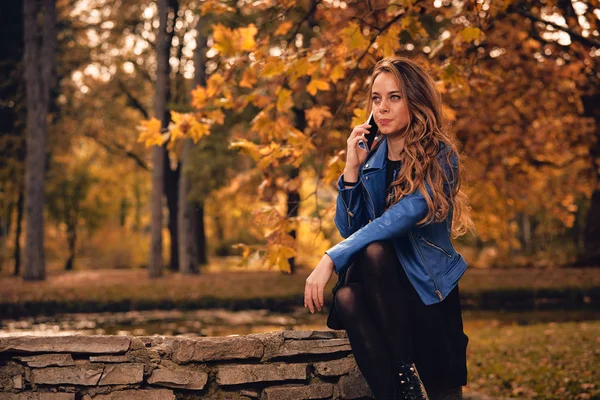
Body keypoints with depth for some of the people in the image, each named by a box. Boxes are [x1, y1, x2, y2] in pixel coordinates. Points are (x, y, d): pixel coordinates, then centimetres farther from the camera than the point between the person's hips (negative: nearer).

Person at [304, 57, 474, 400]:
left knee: (374, 252, -33)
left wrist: (332, 259, -31)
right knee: (347, 298, -31)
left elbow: (403, 217, -24)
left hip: (425, 286, -4)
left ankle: (409, 372, -26)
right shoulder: (370, 155, 7)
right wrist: (352, 167, -9)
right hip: (380, 287, 4)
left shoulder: (439, 156, -9)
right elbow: (349, 229, 3)